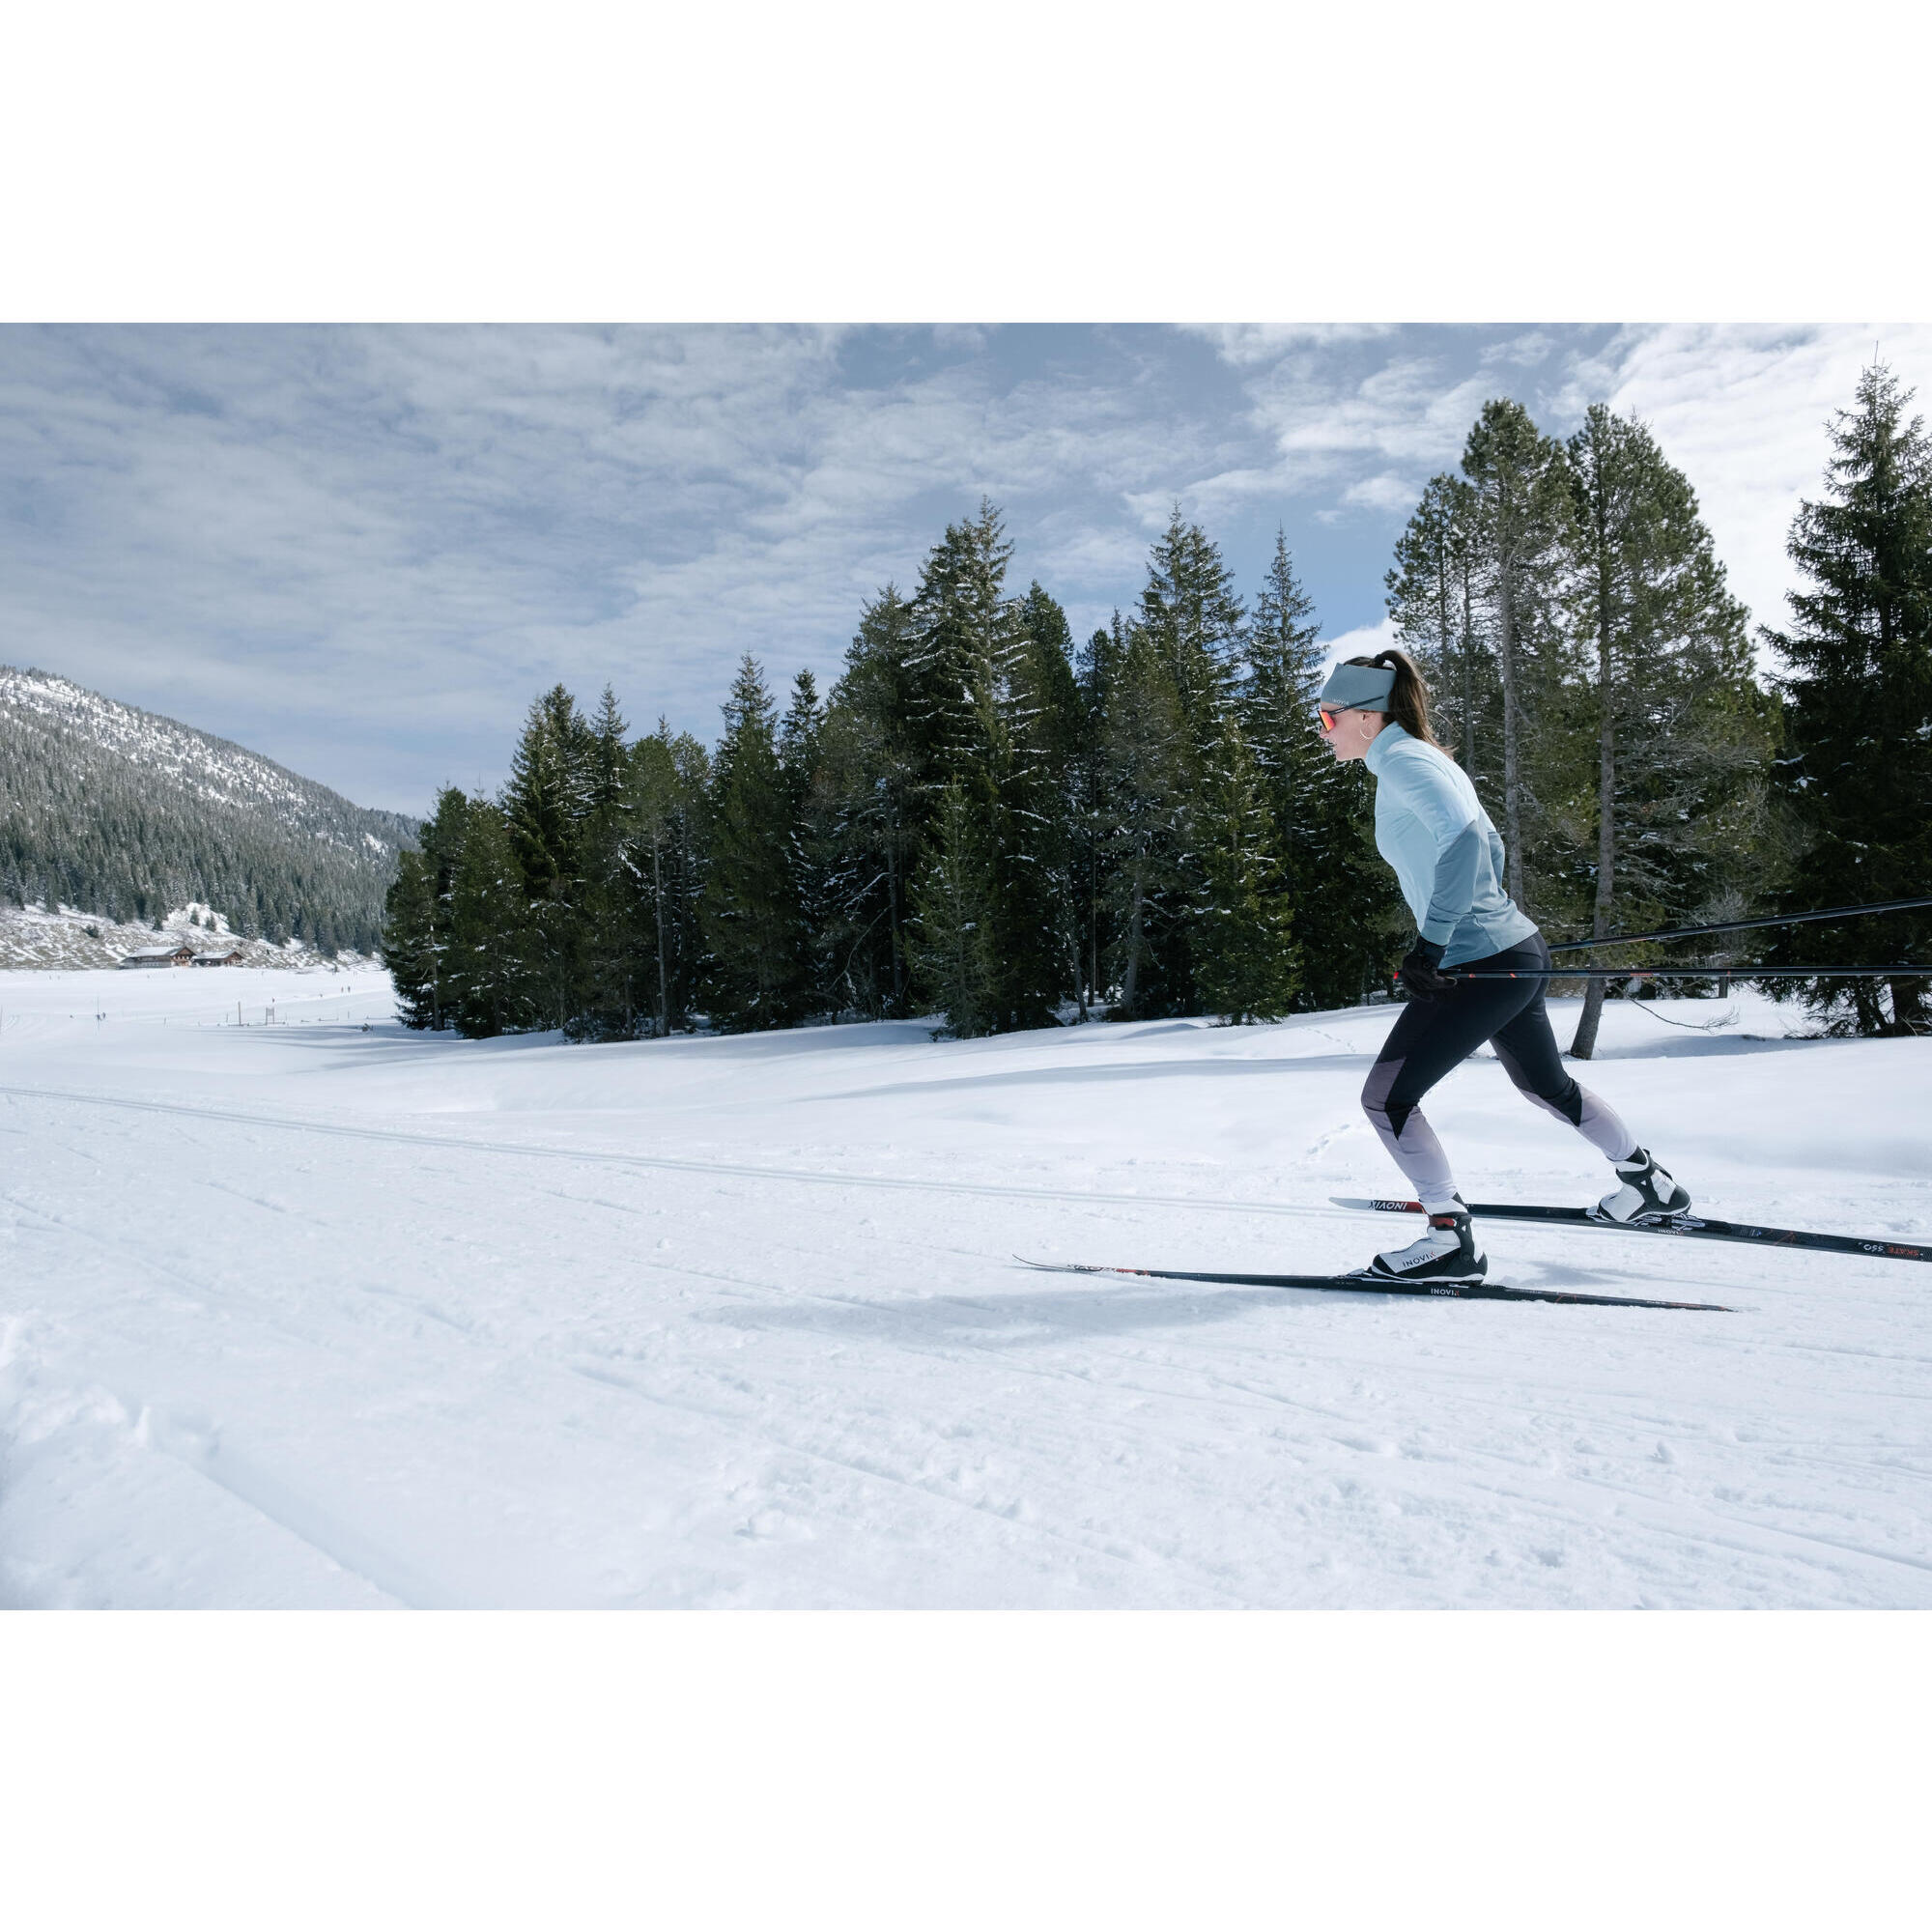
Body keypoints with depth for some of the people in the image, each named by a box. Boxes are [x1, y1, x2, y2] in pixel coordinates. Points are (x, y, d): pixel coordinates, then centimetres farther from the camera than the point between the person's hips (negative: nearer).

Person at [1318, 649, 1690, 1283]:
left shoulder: (1402, 760, -14)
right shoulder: (1424, 757, 15)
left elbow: (1464, 836, -29)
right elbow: (1488, 843, 24)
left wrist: (1432, 941, -30)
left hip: (1479, 964, -10)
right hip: (1516, 948, 10)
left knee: (1385, 1097, -5)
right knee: (1546, 1085, 28)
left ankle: (1451, 1240, 1)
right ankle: (1650, 1185, 43)